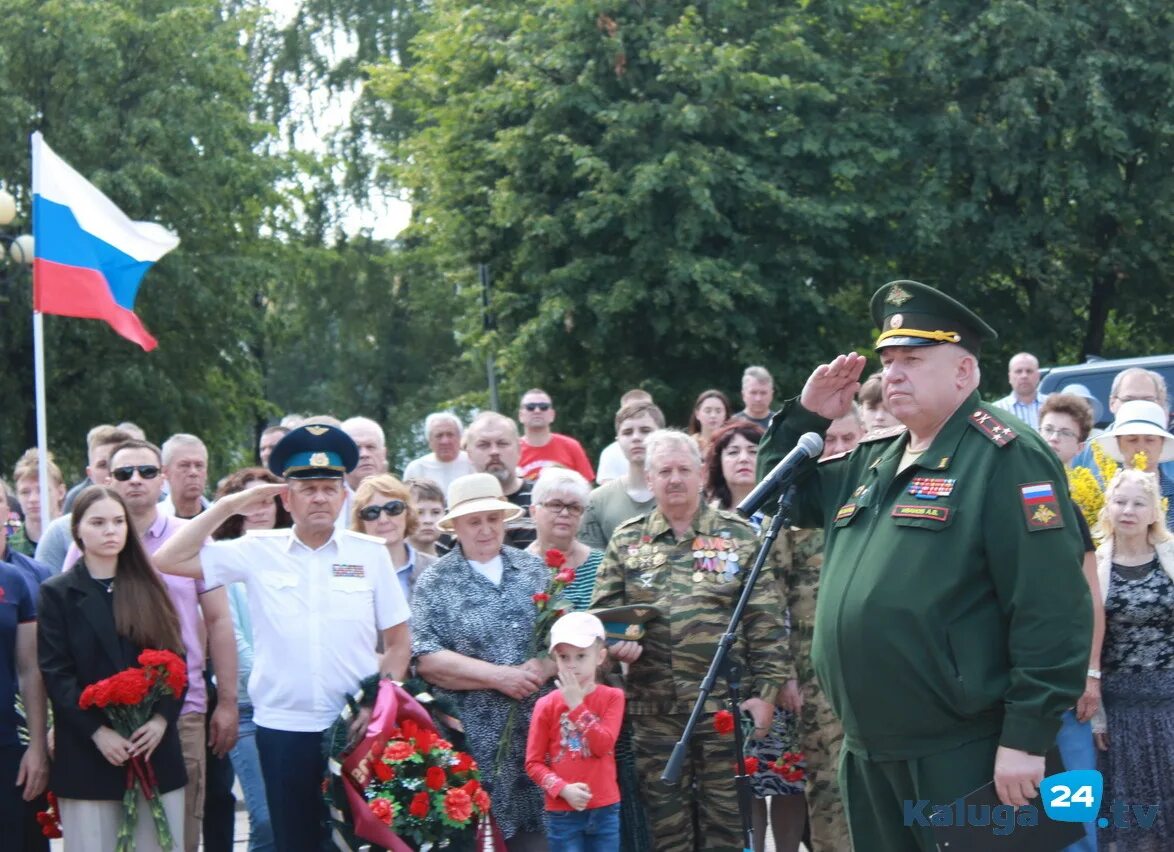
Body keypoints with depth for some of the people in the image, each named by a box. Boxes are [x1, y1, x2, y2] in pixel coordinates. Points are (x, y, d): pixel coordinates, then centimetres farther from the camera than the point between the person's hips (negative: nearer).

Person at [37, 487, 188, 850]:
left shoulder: (149, 587, 12)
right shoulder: (56, 593, 3)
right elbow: (56, 674, -5)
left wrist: (162, 718, -9)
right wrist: (97, 732, -15)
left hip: (155, 747, 3)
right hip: (87, 752, -3)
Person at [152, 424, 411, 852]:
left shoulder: (370, 553, 2)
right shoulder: (258, 551, 2)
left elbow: (398, 642, 7)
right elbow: (169, 560, -2)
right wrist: (229, 505, -3)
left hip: (356, 728, 0)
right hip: (283, 729, 0)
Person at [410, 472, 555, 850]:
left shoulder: (535, 570, 10)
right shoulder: (435, 583, 0)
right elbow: (425, 659, -9)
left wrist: (544, 667, -12)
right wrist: (498, 676, -14)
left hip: (537, 730, 3)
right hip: (473, 739, -3)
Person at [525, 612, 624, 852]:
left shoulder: (612, 697, 1)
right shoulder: (547, 704, -2)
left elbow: (603, 745, -14)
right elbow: (533, 763, -2)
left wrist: (577, 705, -16)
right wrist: (563, 788, -17)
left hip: (605, 810, 1)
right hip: (563, 813, -1)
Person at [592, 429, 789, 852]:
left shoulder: (740, 536, 5)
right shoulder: (625, 541, 10)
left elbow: (765, 622, 1)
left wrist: (766, 691, -5)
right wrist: (613, 643, -12)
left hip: (726, 704, -1)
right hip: (653, 707, 2)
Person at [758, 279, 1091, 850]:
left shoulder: (1005, 458, -11)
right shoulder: (870, 463, 16)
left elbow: (1052, 608, -17)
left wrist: (1028, 736, -21)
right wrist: (807, 417, 12)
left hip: (963, 756, -8)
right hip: (868, 752, 9)